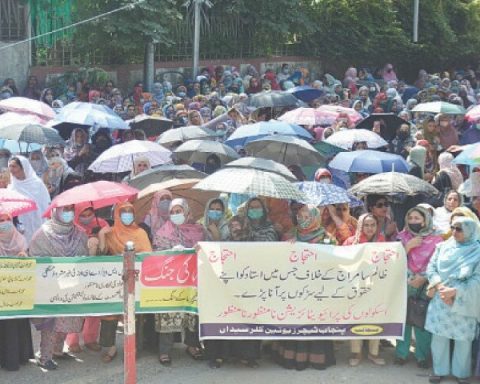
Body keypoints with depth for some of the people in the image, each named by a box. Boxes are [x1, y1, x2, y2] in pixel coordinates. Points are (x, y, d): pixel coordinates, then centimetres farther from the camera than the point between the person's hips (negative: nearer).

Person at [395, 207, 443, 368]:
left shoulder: (436, 240, -1)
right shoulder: (402, 237, 6)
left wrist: (423, 278, -14)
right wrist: (408, 246, -12)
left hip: (425, 287, -2)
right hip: (403, 286, 2)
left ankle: (422, 355, 10)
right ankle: (401, 353, 14)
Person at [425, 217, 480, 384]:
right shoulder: (443, 246, 4)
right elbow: (431, 267, 1)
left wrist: (454, 291, -19)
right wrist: (439, 286, -17)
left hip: (463, 302, -3)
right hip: (440, 301, 3)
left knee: (463, 338, 6)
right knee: (439, 335, 7)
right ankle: (440, 369, 22)